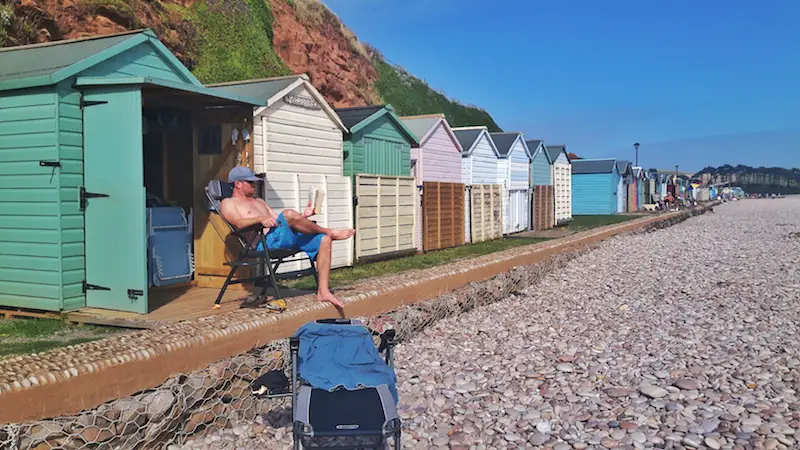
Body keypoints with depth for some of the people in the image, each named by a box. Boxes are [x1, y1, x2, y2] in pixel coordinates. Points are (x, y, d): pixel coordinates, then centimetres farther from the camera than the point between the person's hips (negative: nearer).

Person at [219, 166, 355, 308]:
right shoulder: (228, 203, 11)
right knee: (288, 214, -34)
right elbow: (239, 223, -11)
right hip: (265, 241, -8)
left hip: (286, 238, 8)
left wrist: (303, 216, 11)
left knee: (324, 240, -10)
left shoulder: (259, 201, 35)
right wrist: (260, 219, -29)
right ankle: (329, 232, -8)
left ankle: (323, 291, -16)